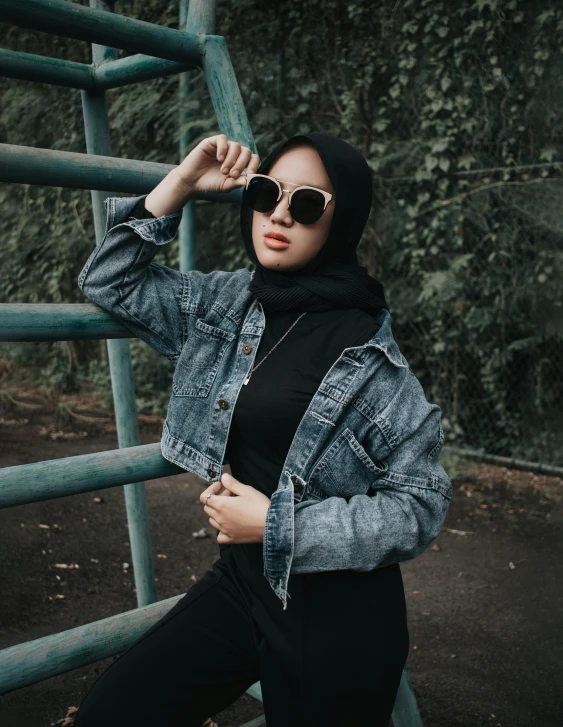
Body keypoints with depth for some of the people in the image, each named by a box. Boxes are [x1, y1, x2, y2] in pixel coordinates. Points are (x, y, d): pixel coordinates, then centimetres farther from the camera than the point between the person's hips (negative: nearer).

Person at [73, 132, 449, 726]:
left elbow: (422, 502, -15)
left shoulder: (366, 348, -16)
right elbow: (109, 280, 8)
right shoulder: (232, 306, 1)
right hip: (241, 582, 5)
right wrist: (180, 184, -3)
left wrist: (276, 524, -17)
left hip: (335, 616, -5)